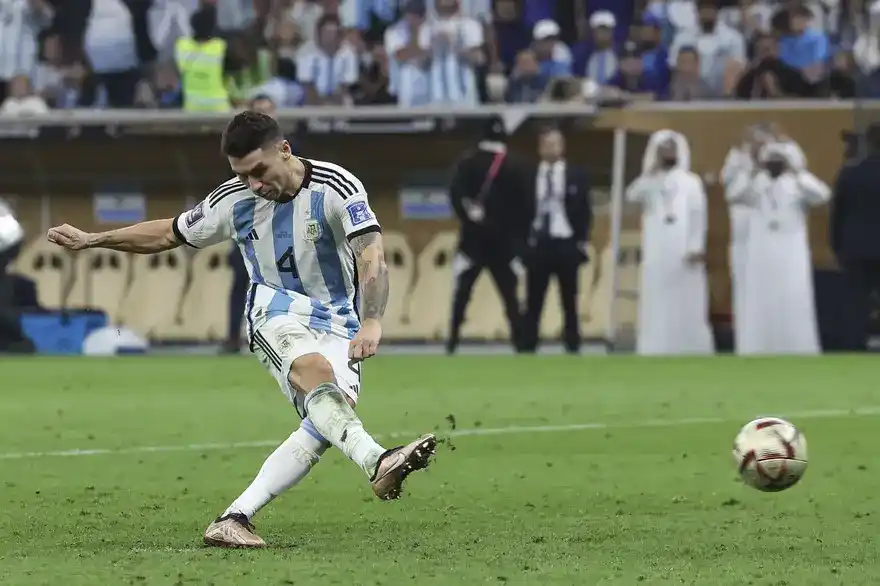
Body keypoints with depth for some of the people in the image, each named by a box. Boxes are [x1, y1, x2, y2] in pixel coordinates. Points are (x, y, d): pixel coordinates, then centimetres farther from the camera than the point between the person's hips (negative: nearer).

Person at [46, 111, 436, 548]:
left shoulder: (335, 188, -14)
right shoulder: (233, 201, -2)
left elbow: (371, 256, -23)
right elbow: (169, 234, 14)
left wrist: (371, 322, -39)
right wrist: (91, 240, 14)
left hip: (336, 323, 0)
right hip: (276, 312, 0)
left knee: (327, 420, -22)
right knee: (316, 371, -36)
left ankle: (235, 519, -24)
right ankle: (377, 463, -57)